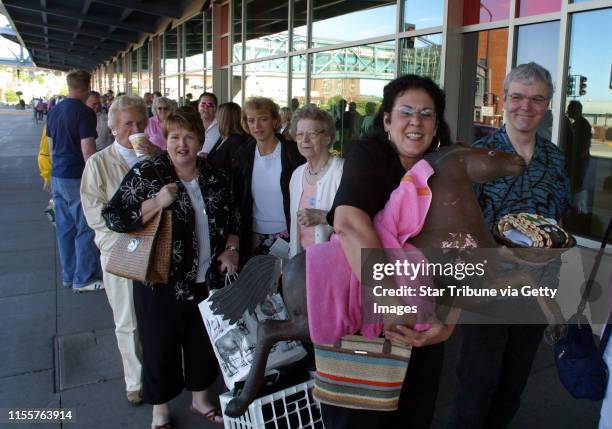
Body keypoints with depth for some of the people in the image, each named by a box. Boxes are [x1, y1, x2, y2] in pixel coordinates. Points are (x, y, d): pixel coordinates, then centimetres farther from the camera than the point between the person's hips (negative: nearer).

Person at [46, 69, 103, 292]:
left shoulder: (55, 111, 10)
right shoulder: (84, 113, -14)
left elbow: (52, 146, 17)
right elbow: (87, 151, -19)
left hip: (58, 177, 8)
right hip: (78, 179, -8)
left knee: (65, 227, 13)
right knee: (85, 229, 1)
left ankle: (68, 275, 22)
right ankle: (83, 278, 8)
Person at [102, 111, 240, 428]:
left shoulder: (214, 178, 4)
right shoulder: (146, 174, -10)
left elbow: (231, 218, 16)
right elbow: (113, 217, -15)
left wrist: (230, 249, 2)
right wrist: (156, 202, -25)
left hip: (206, 279, 4)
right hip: (161, 282, -4)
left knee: (204, 340, 19)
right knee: (161, 346, 11)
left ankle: (200, 398, 44)